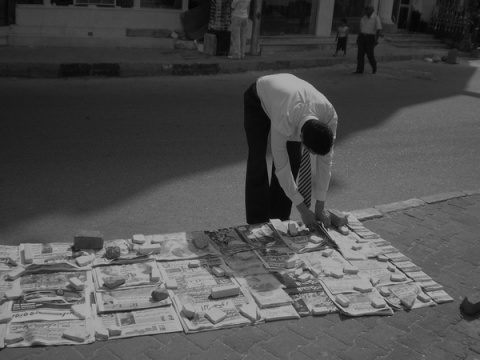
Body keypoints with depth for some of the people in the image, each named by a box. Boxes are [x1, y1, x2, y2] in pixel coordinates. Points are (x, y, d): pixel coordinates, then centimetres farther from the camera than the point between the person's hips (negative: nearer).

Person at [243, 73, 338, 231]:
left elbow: (325, 159, -22)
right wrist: (303, 209, -26)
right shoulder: (283, 123, -45)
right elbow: (281, 168, -33)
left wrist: (320, 206, -18)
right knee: (258, 163, -13)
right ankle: (258, 223, -1)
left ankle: (278, 220, 7)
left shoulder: (330, 115, -34)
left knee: (294, 159, -6)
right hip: (257, 99, -4)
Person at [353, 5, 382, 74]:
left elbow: (378, 30, -11)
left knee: (370, 54, -4)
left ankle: (374, 66, 22)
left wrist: (376, 39, -20)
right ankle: (360, 70, -5)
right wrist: (358, 39, 14)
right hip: (362, 37, 5)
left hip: (370, 38, -5)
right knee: (360, 53, -5)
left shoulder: (376, 18, -6)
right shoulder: (364, 18, 10)